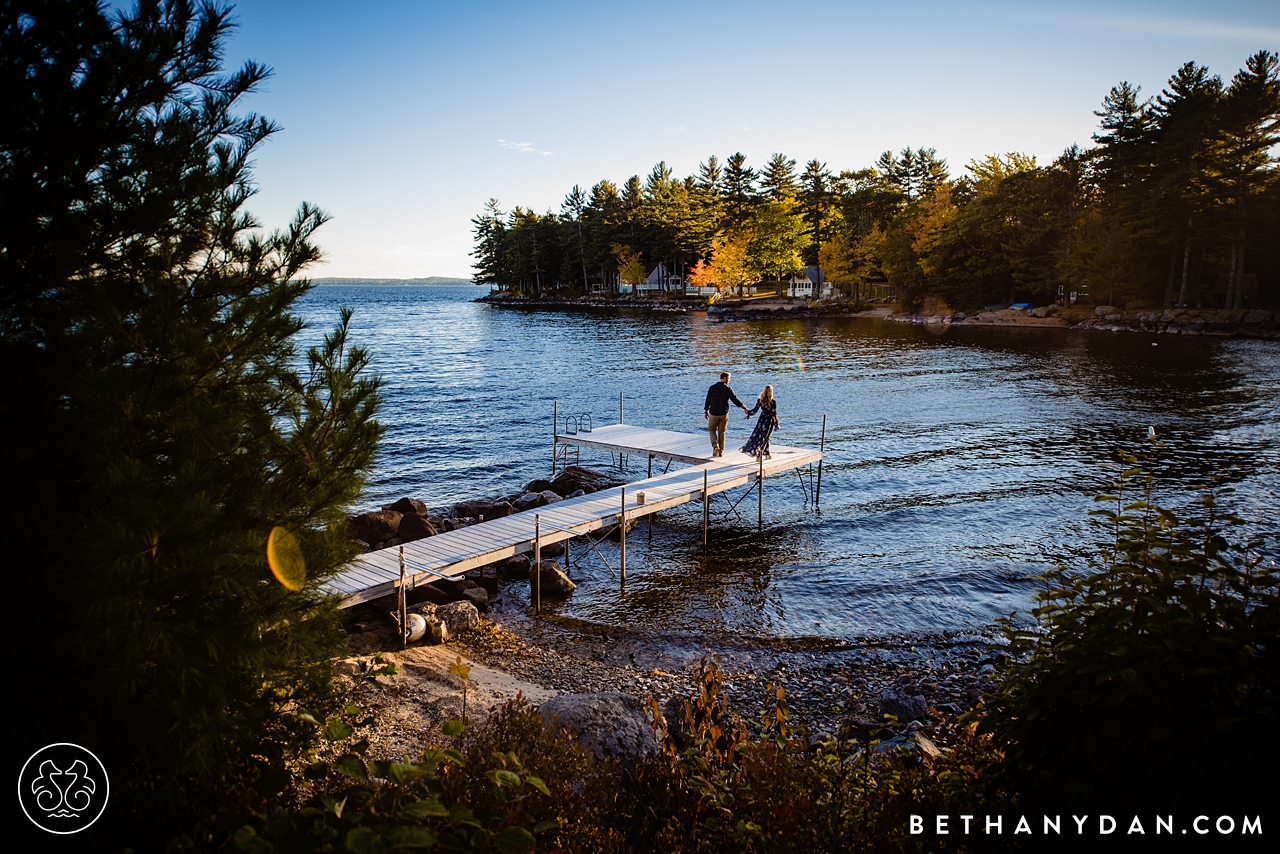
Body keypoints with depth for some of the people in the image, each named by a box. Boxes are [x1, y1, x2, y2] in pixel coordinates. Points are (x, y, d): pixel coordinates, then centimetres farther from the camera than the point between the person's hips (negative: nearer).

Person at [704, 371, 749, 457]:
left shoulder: (712, 388, -3)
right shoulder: (728, 389, -8)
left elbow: (708, 401, 0)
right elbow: (735, 400, -7)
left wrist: (706, 411, 13)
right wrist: (744, 408, 4)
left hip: (713, 414, 0)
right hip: (724, 414, 0)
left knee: (712, 430, 17)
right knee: (721, 432, 11)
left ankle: (715, 446, -5)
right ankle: (721, 452, 15)